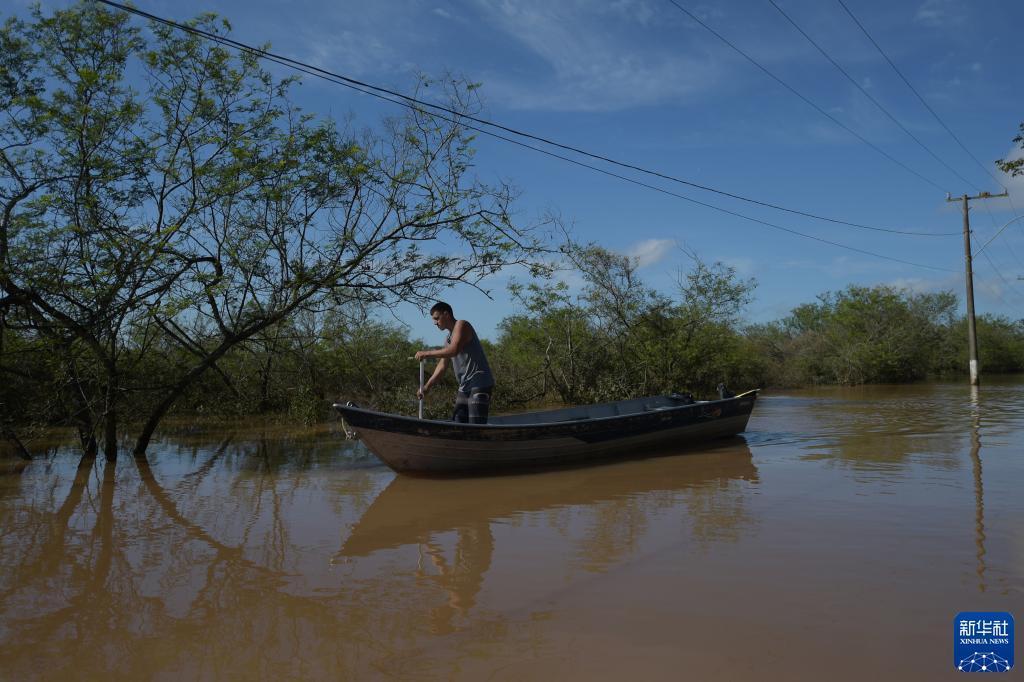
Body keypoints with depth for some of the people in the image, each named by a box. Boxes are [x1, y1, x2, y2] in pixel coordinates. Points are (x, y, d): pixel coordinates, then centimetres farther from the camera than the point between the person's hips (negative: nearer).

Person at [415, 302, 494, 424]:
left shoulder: (461, 325, -4)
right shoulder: (448, 339, 21)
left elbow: (454, 350, -21)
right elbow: (442, 367, 20)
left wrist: (427, 353, -14)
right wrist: (427, 386, 12)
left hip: (480, 383, -9)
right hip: (465, 386, 9)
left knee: (476, 427, -14)